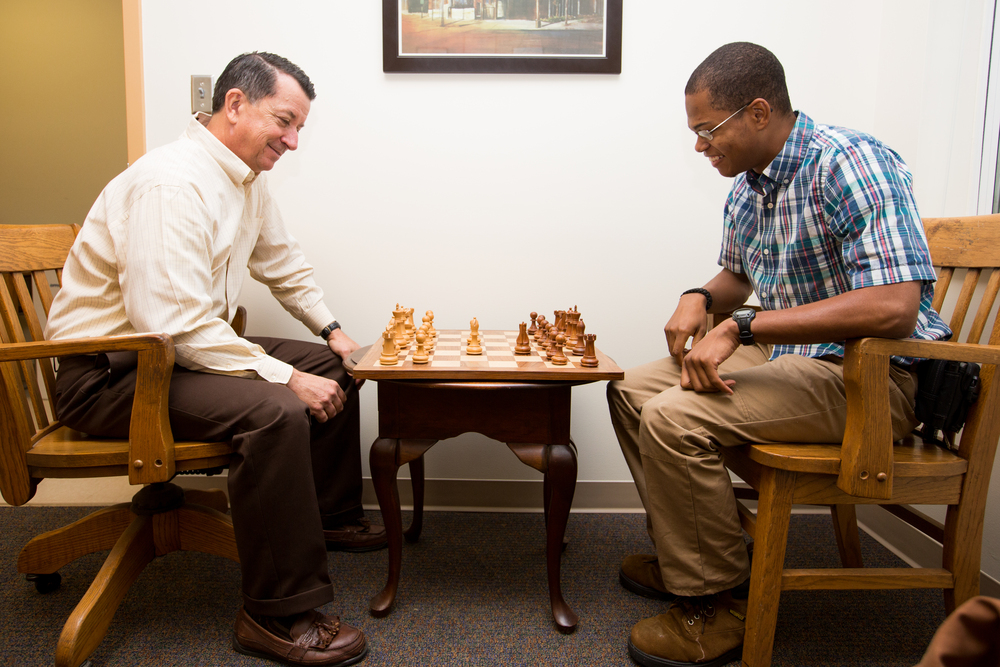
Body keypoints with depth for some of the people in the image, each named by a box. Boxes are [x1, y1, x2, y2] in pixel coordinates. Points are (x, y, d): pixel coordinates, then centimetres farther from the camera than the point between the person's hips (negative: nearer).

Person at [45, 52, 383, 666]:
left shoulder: (247, 177, 6)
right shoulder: (170, 184, -24)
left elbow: (284, 262, 21)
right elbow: (173, 324, -31)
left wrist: (331, 328, 11)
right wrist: (285, 376, -28)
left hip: (186, 351, 10)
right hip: (108, 373, -10)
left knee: (333, 368, 8)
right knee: (274, 410, -32)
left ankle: (330, 516, 27)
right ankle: (278, 616, -18)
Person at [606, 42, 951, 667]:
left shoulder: (851, 164, -19)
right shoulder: (747, 186, 8)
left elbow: (894, 306, -31)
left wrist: (741, 327, -30)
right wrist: (700, 298, 2)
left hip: (871, 377, -9)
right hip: (788, 356, 9)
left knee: (673, 418, -25)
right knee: (631, 390, 6)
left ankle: (720, 603, -6)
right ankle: (687, 552, 17)